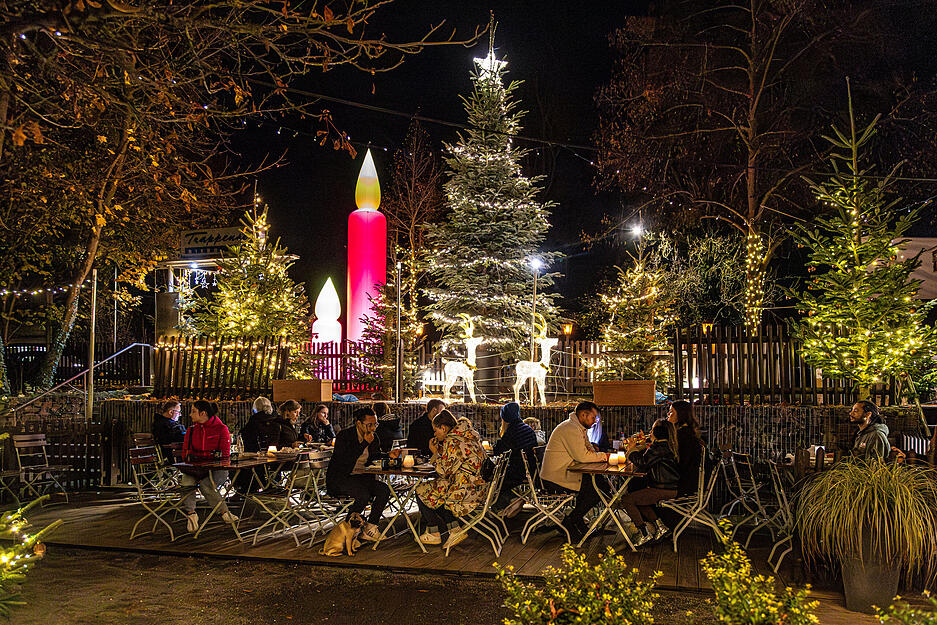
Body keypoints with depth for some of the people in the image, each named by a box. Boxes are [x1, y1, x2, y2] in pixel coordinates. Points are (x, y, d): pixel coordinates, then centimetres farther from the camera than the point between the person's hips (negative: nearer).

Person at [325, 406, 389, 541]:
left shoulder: (373, 438, 9)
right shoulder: (344, 435, -10)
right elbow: (345, 461, -22)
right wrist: (364, 444, -21)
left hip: (362, 477, 6)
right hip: (339, 479, -6)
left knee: (384, 489, -21)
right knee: (363, 494, -32)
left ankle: (369, 529, -12)